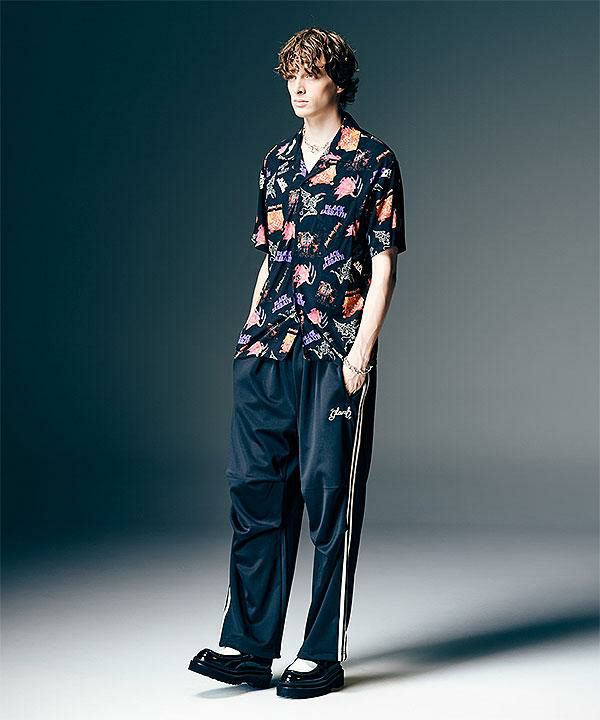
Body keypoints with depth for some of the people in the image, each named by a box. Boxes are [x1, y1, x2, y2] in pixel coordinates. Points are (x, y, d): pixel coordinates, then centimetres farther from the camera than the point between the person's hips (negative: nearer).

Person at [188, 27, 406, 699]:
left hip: (336, 352, -6)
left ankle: (323, 654, 7)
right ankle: (248, 647, 10)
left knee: (328, 493, -2)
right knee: (255, 488, 4)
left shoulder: (373, 162, 1)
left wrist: (362, 348, -12)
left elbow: (383, 262, -4)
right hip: (267, 348, 6)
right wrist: (252, 333, 15)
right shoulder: (276, 162, 17)